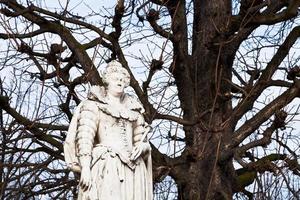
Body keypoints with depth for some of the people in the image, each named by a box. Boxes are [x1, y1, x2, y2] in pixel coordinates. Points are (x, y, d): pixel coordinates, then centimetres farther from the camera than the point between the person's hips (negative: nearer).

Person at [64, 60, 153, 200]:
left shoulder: (133, 109, 23)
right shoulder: (94, 104, 8)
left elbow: (142, 142, 22)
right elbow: (85, 136, -5)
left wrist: (141, 147, -3)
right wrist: (85, 167, -18)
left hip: (132, 170, 5)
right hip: (106, 167, -5)